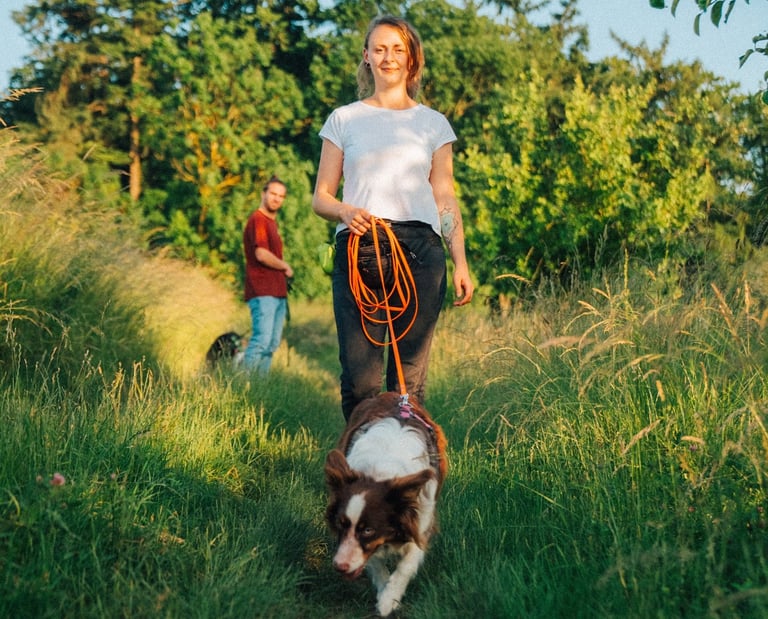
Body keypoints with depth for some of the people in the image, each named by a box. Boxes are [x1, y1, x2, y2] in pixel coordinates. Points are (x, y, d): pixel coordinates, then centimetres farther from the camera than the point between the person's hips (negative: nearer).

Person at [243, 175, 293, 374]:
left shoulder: (272, 221, 21)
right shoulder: (257, 220, -8)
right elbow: (262, 254, -19)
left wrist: (284, 269, 9)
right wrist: (285, 267, -5)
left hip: (277, 292, 10)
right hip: (262, 291, -10)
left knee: (272, 343, 9)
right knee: (262, 340, -16)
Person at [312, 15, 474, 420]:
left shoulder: (433, 123, 16)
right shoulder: (344, 119, 13)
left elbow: (446, 199, 14)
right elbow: (321, 197, 12)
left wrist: (460, 263, 3)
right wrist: (345, 211, -11)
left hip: (420, 250, 1)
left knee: (410, 375, -3)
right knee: (359, 375, -10)